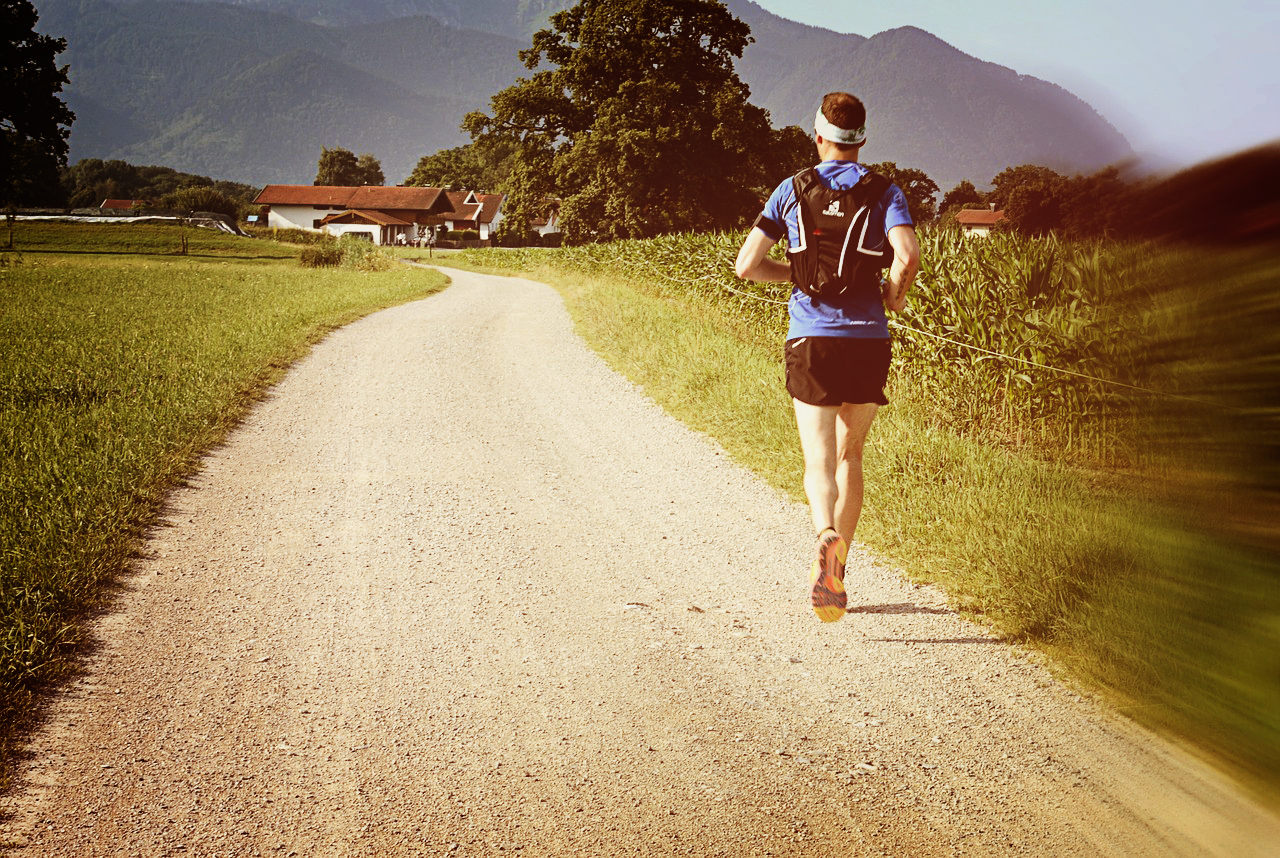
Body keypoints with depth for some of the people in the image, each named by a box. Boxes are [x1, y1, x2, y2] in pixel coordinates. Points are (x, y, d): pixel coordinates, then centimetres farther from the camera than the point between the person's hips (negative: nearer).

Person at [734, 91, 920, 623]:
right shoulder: (883, 190, 3)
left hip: (810, 339, 0)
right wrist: (894, 296, 5)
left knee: (819, 460, -2)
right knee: (850, 455, 16)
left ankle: (826, 536, -34)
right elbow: (908, 256, -15)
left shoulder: (793, 190, 6)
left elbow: (746, 265, 2)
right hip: (867, 339, 1)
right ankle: (836, 572, 17)